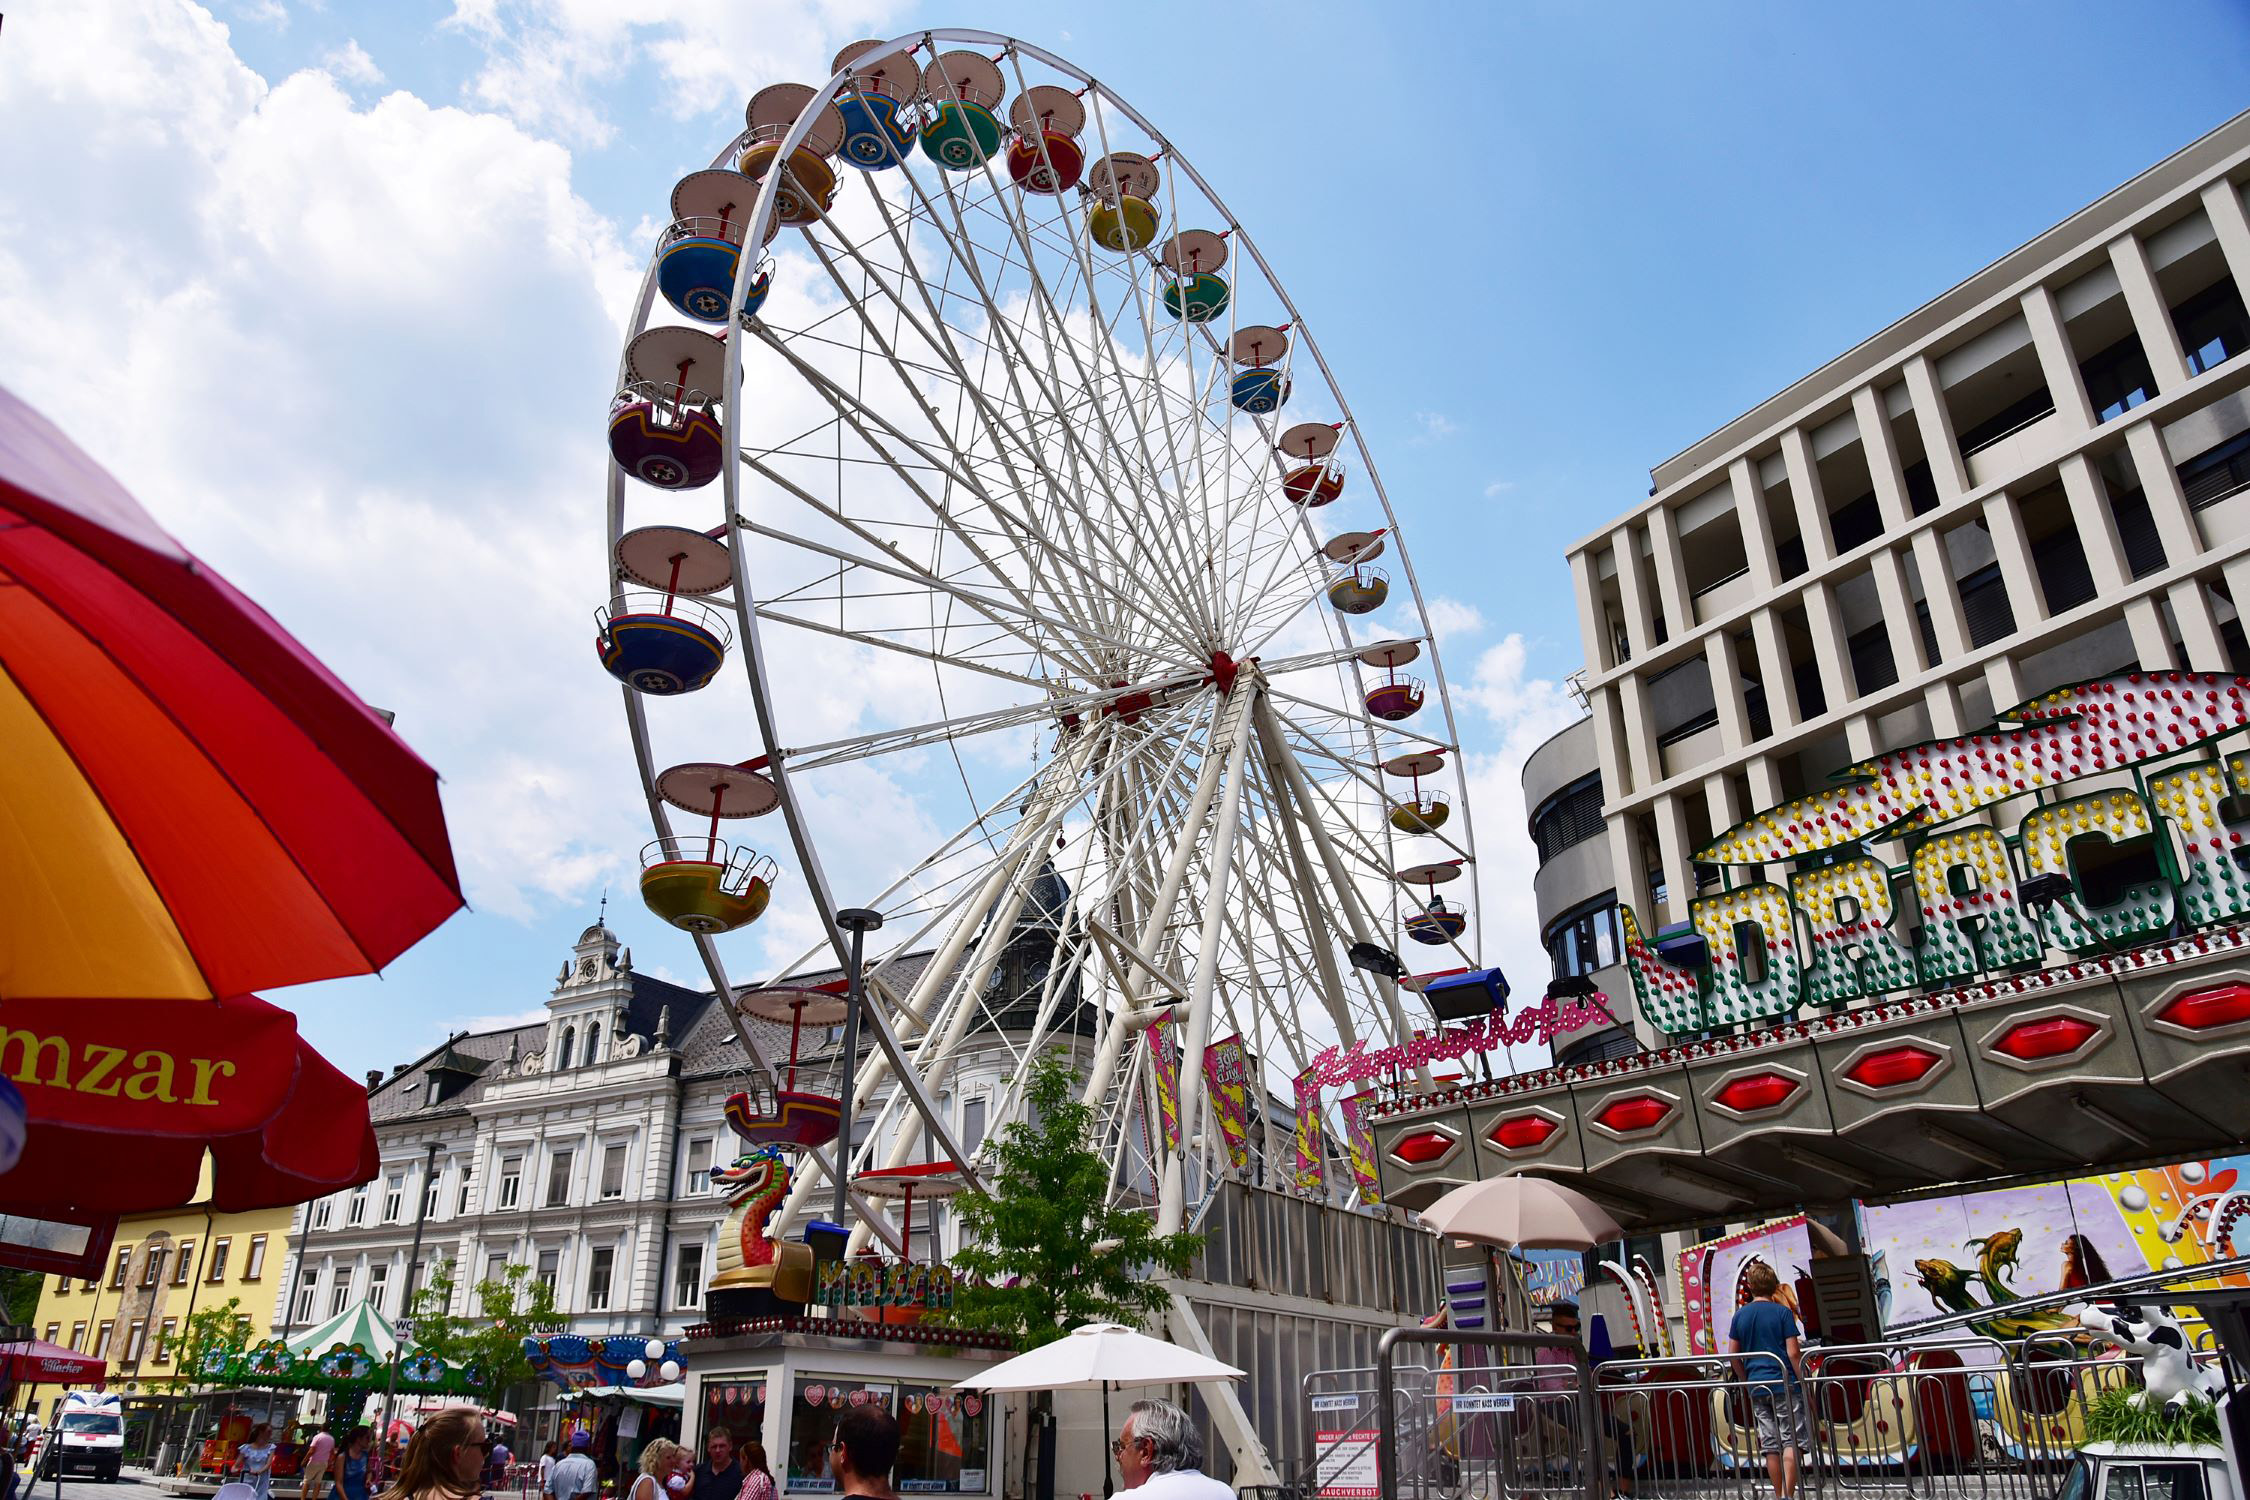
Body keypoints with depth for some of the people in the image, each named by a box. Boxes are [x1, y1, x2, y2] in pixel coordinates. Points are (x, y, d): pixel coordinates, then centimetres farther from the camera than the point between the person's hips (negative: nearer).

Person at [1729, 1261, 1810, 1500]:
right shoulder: (1783, 1313, -6)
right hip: (1785, 1383, -4)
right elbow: (1793, 1353, -11)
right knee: (1792, 1441, -1)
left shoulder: (1740, 1315, 6)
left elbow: (1733, 1355, 9)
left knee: (1770, 1445, 10)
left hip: (1757, 1387, 4)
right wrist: (1803, 1382, -2)